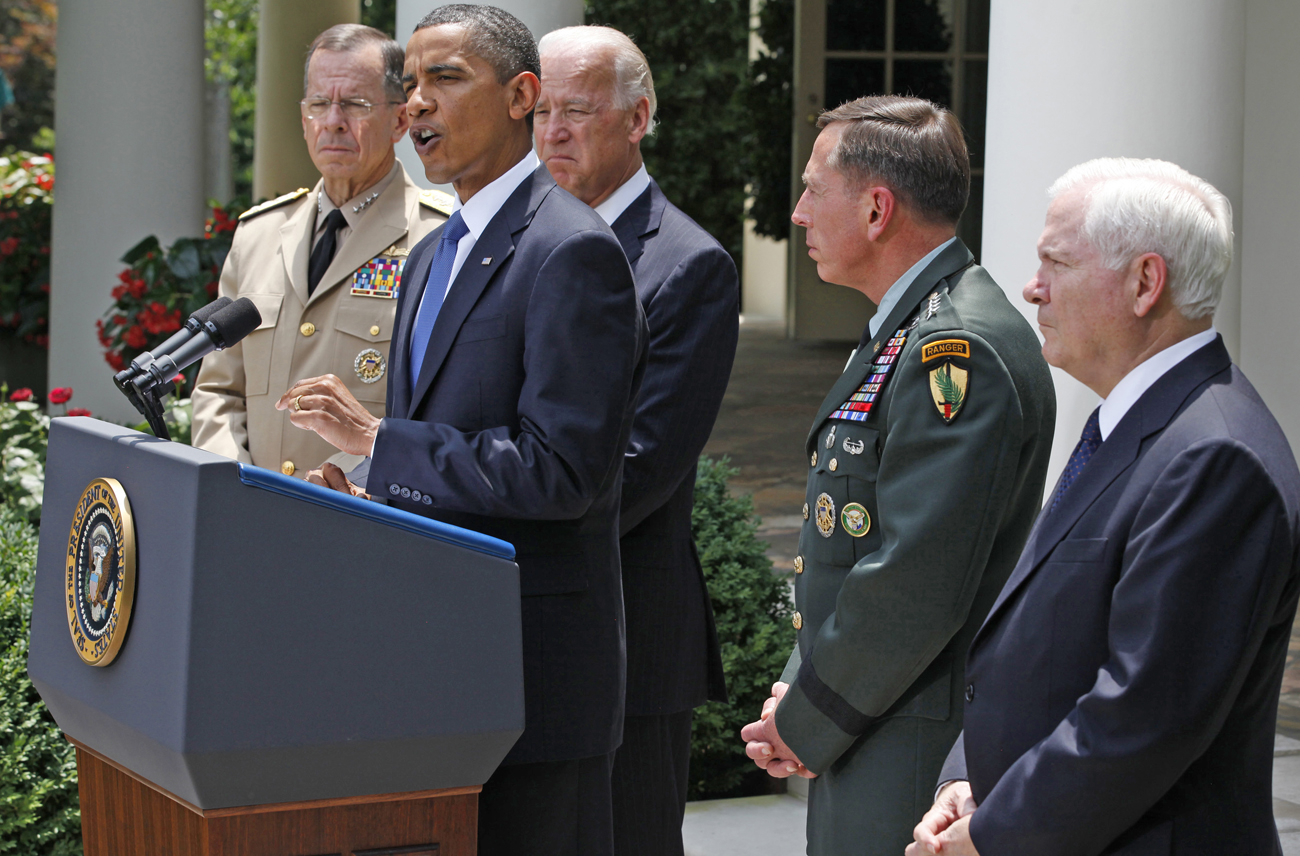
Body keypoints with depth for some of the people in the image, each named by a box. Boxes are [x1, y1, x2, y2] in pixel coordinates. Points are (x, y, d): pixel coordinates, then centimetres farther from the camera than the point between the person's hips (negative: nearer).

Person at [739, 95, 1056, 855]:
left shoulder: (958, 350, -19)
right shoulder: (909, 335, 15)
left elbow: (914, 584, -24)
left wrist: (806, 721, -13)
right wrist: (800, 692, 8)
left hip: (915, 766, -9)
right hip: (864, 753, 10)